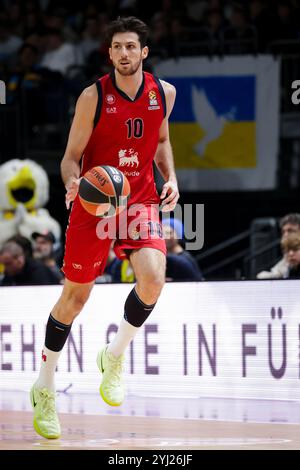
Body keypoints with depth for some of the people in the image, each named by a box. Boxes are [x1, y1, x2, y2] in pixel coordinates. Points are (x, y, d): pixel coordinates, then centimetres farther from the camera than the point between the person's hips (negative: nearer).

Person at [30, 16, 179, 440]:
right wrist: (72, 182, -28)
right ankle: (45, 388, 23)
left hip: (141, 200, 2)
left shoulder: (164, 93, 1)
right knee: (75, 296, 5)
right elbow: (71, 156, -6)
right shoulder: (93, 97, -11)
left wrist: (171, 178, 3)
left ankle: (115, 356, 2)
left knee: (153, 279, -24)